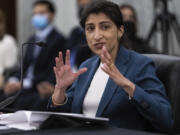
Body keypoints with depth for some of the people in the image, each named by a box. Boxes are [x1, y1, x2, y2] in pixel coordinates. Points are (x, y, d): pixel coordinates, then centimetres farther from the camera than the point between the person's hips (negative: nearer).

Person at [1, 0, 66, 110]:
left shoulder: (58, 39, -4)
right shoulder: (33, 39, 21)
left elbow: (52, 72, -12)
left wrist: (23, 84, -18)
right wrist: (13, 80, -4)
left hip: (40, 90, -7)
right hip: (26, 87, 7)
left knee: (20, 102, -31)